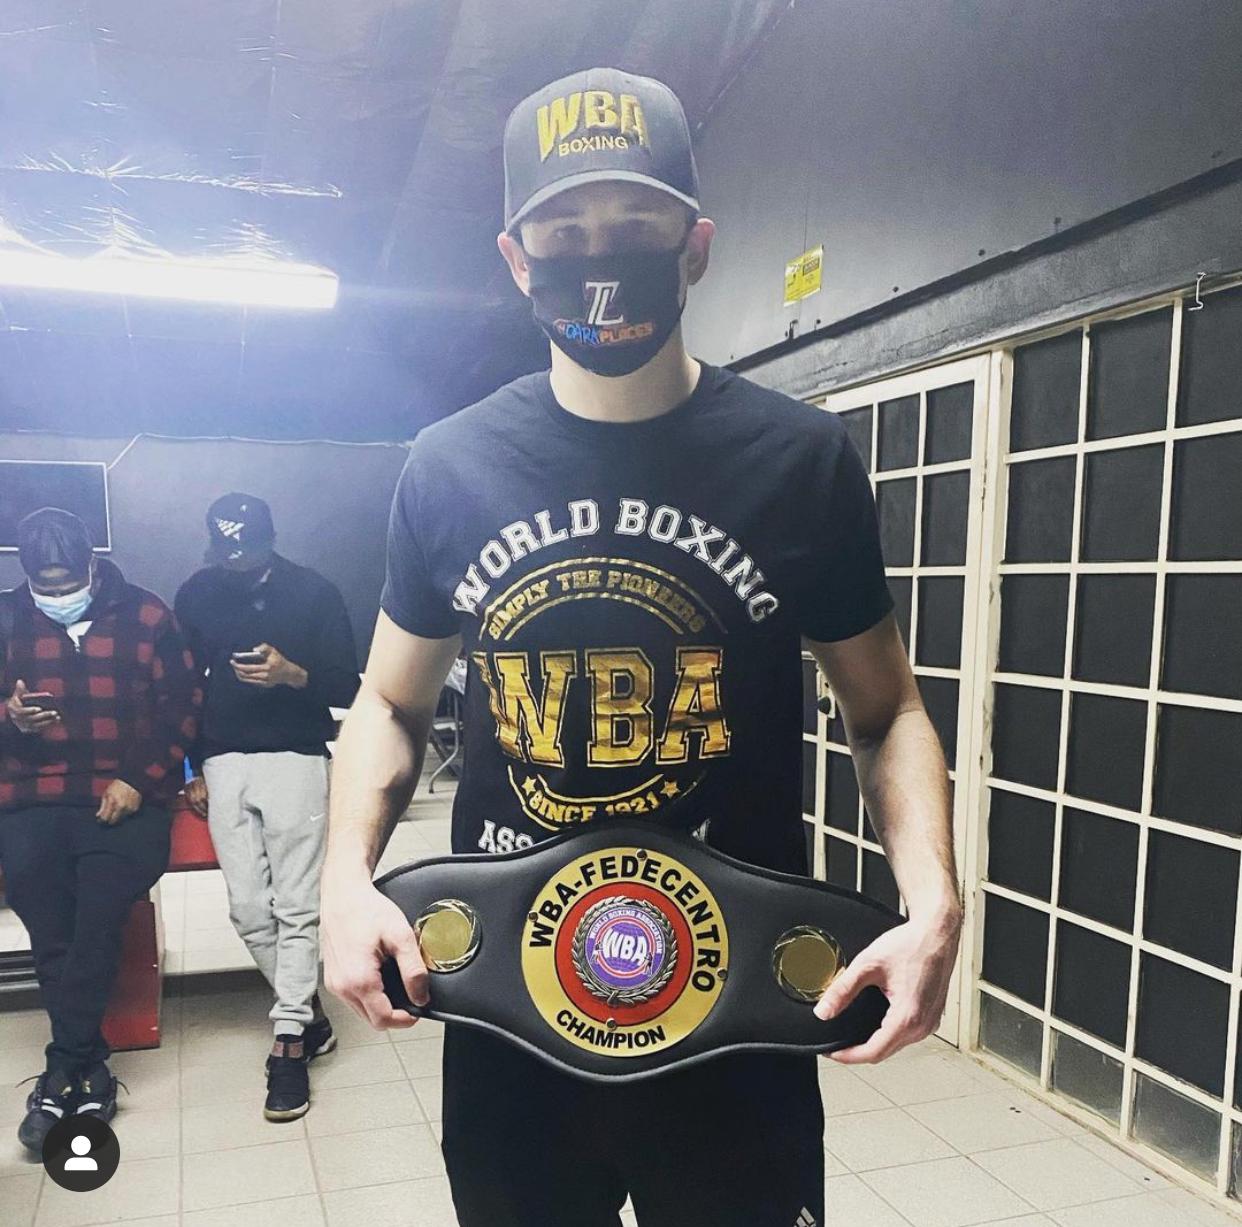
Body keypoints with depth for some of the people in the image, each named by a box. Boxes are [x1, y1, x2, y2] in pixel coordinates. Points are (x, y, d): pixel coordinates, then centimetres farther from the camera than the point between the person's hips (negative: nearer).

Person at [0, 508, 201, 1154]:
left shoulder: (144, 615, 5)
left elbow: (182, 703, 2)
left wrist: (139, 780, -8)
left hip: (124, 798, -2)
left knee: (98, 912, -19)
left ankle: (62, 1071, -5)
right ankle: (88, 1068, 6)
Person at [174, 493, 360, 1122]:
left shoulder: (314, 593, -1)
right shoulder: (195, 595, 8)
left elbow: (347, 688, -1)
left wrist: (293, 674, -20)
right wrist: (193, 771, 11)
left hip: (294, 758, -3)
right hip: (223, 763, 3)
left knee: (297, 908, -7)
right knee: (249, 910, 2)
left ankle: (288, 1044, 1)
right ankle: (309, 1014, 20)